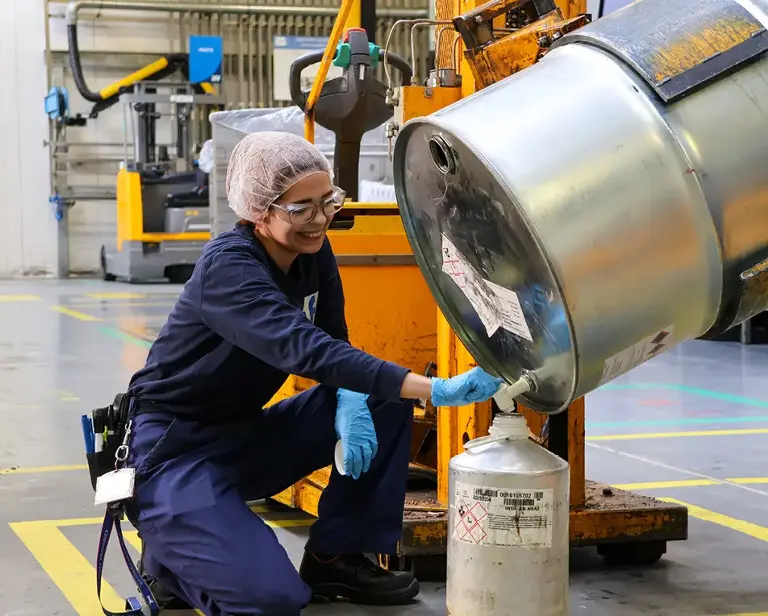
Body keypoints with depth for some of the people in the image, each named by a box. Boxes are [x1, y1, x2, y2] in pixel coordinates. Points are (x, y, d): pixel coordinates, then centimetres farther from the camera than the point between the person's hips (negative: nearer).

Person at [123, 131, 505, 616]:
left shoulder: (314, 254, -1)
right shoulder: (228, 267, -25)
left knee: (384, 402, -7)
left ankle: (337, 557, 3)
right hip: (174, 448, -8)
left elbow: (334, 343, 7)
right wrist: (434, 390, -47)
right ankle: (171, 557, 6)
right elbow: (302, 349, -40)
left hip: (246, 435, 8)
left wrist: (350, 400, -19)